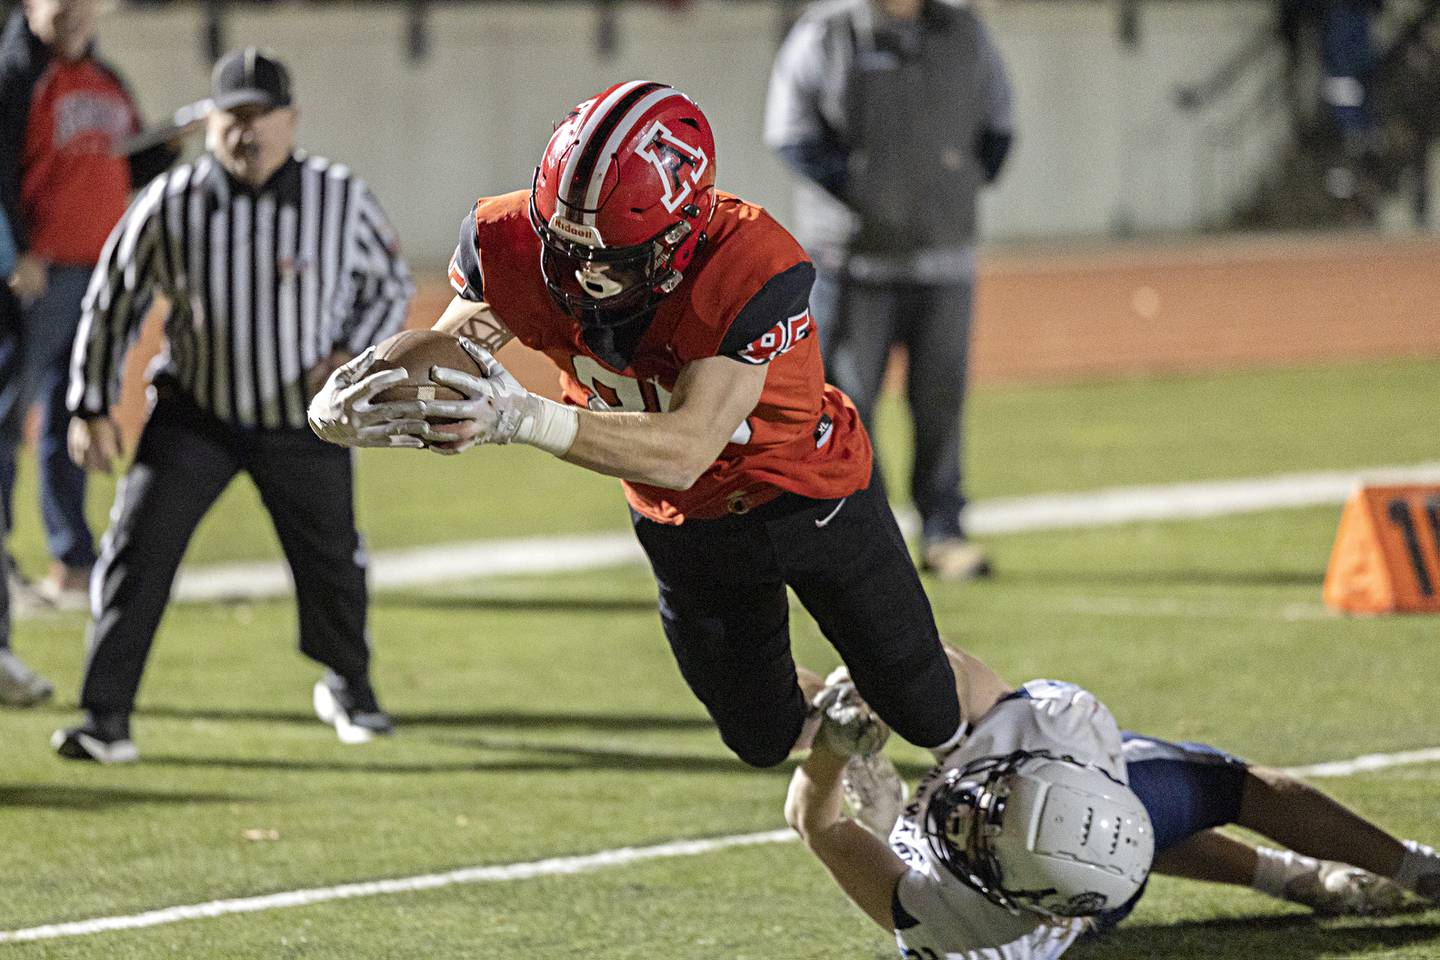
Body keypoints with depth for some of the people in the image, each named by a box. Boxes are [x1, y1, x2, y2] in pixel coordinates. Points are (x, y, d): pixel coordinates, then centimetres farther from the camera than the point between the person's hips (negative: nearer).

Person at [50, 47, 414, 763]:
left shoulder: (342, 201, -12)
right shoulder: (169, 206, -13)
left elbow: (390, 285, 4)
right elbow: (112, 303, -1)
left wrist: (355, 353, -14)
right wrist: (92, 408, -2)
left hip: (305, 418, 1)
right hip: (195, 414, 0)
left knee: (332, 562, 10)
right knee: (137, 551, -12)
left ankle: (347, 687, 39)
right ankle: (104, 718, -7)